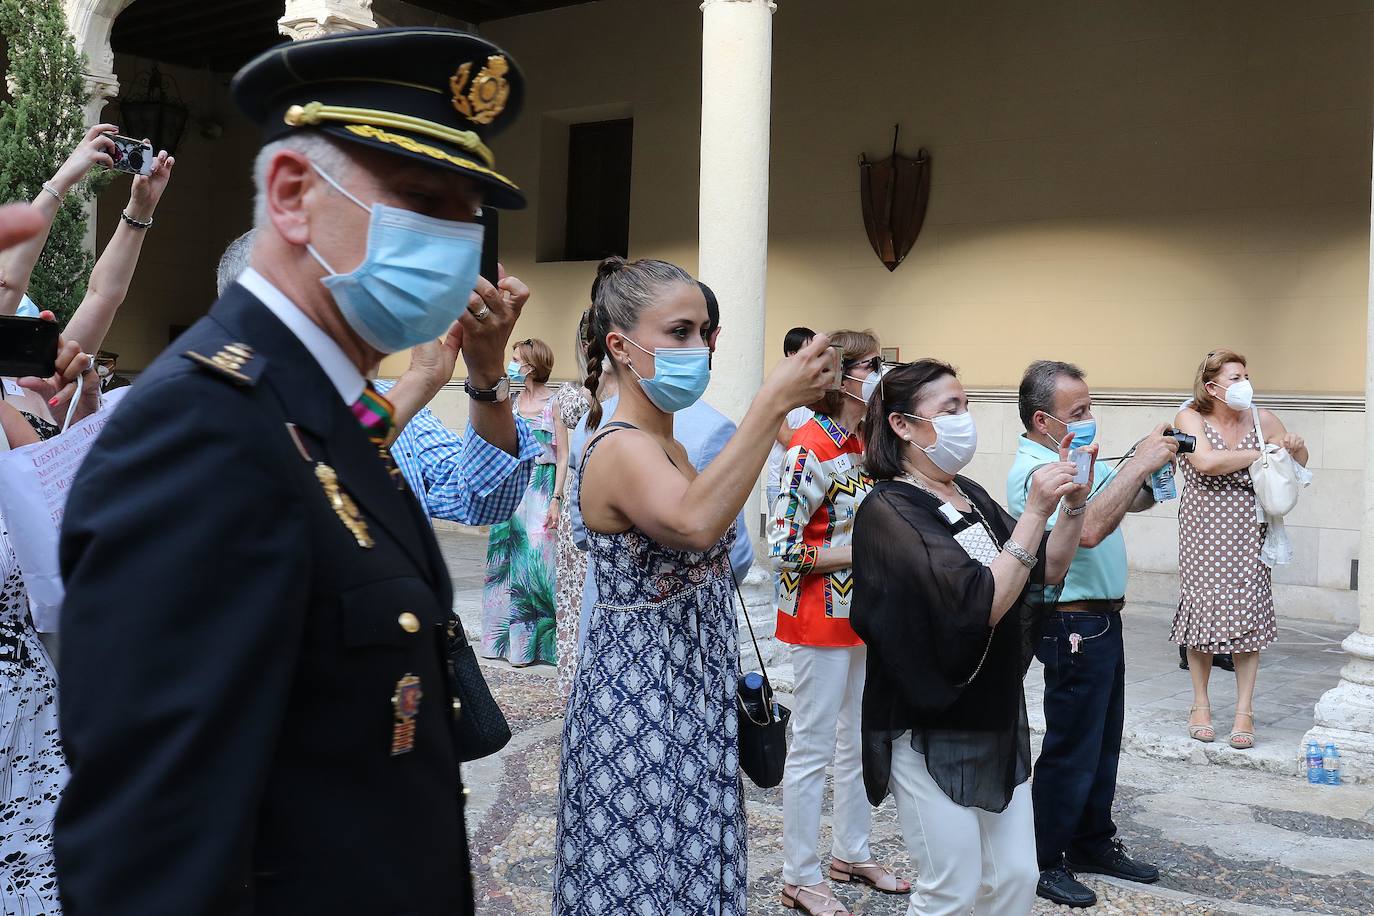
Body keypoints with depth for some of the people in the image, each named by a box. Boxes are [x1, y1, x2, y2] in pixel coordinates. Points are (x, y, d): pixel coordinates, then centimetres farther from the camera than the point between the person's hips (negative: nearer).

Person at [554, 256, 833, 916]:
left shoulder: (670, 447, 11)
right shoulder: (621, 448, -19)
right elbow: (695, 524, -41)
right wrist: (773, 403, -38)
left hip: (688, 699, 9)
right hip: (640, 703, -9)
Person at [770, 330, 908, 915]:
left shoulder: (867, 443, 7)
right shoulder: (810, 447, -19)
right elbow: (781, 548, -22)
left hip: (865, 613, 8)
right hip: (821, 618, -8)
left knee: (860, 740, 18)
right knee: (814, 749, 2)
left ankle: (851, 854, 34)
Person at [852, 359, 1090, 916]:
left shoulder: (969, 495, 6)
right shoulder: (889, 510, -17)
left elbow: (1046, 572, 9)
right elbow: (980, 606, -26)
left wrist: (1073, 504, -5)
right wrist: (1035, 513, -26)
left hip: (998, 722, 7)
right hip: (931, 733, -7)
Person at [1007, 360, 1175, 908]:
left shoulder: (1077, 457, 11)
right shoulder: (1034, 471, -21)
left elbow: (1135, 502, 19)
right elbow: (1089, 529, -36)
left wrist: (1153, 467, -2)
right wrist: (1139, 462, -30)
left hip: (1102, 620, 10)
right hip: (1074, 626, -10)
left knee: (1104, 742, 19)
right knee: (1071, 749, -1)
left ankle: (1092, 843, 32)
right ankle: (1042, 862, 11)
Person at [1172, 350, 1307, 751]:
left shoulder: (1261, 419, 4)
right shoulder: (1190, 418, -4)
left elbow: (1300, 462, 17)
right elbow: (1206, 461, -22)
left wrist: (1296, 447, -7)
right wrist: (1263, 450, -15)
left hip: (1247, 534, 2)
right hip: (1203, 534, -2)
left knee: (1247, 616, -3)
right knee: (1202, 611, 1)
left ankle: (1244, 712, 4)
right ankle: (1201, 706, 15)